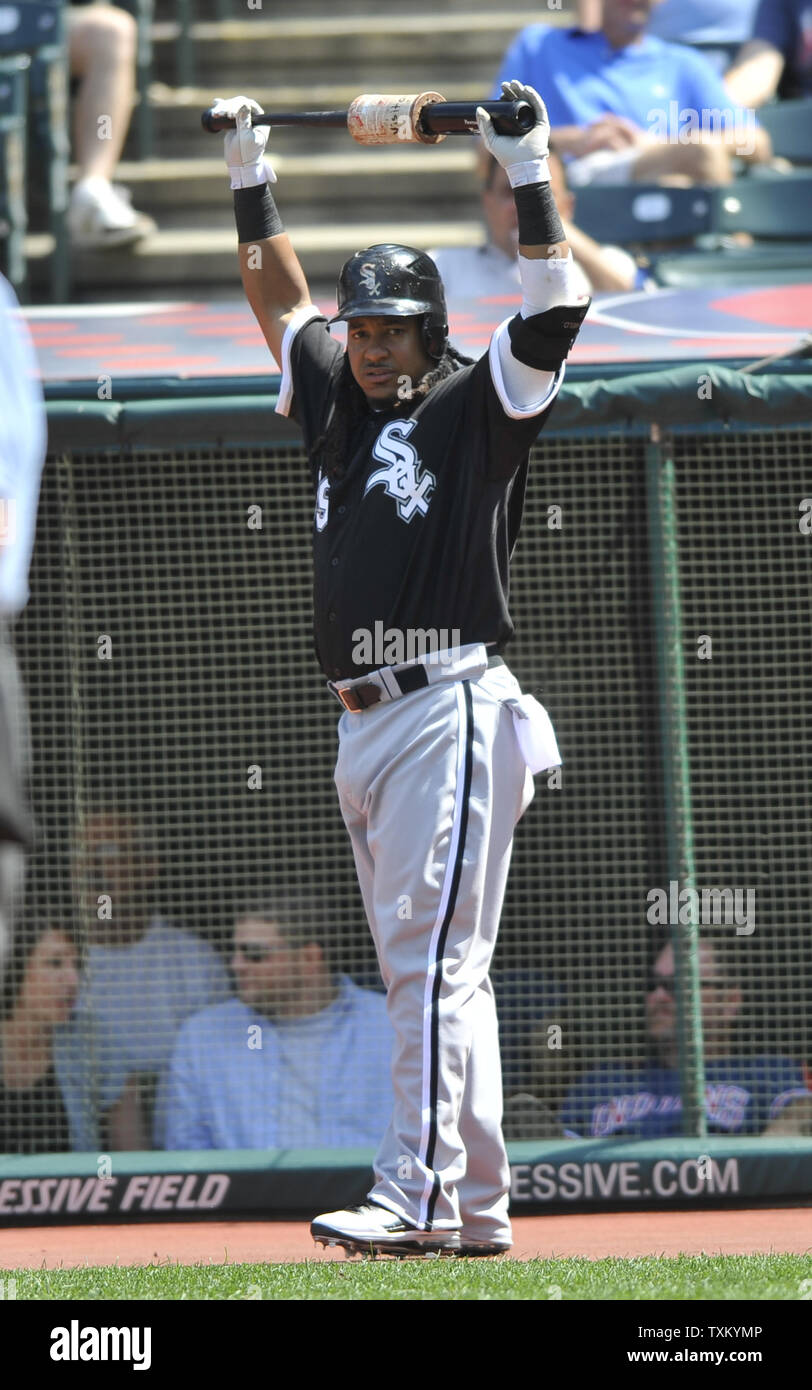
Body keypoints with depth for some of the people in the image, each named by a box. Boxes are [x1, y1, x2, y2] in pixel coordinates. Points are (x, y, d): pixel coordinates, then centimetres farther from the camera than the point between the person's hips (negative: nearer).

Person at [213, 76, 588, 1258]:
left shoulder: (481, 404, 0)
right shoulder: (336, 399, 18)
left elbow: (557, 306, -12)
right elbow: (279, 296, 29)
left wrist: (528, 167, -15)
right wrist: (251, 175, 23)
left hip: (452, 709, -8)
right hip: (364, 722, 8)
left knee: (431, 957, -14)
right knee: (429, 971, 7)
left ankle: (417, 1196, -19)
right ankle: (476, 1210, 8)